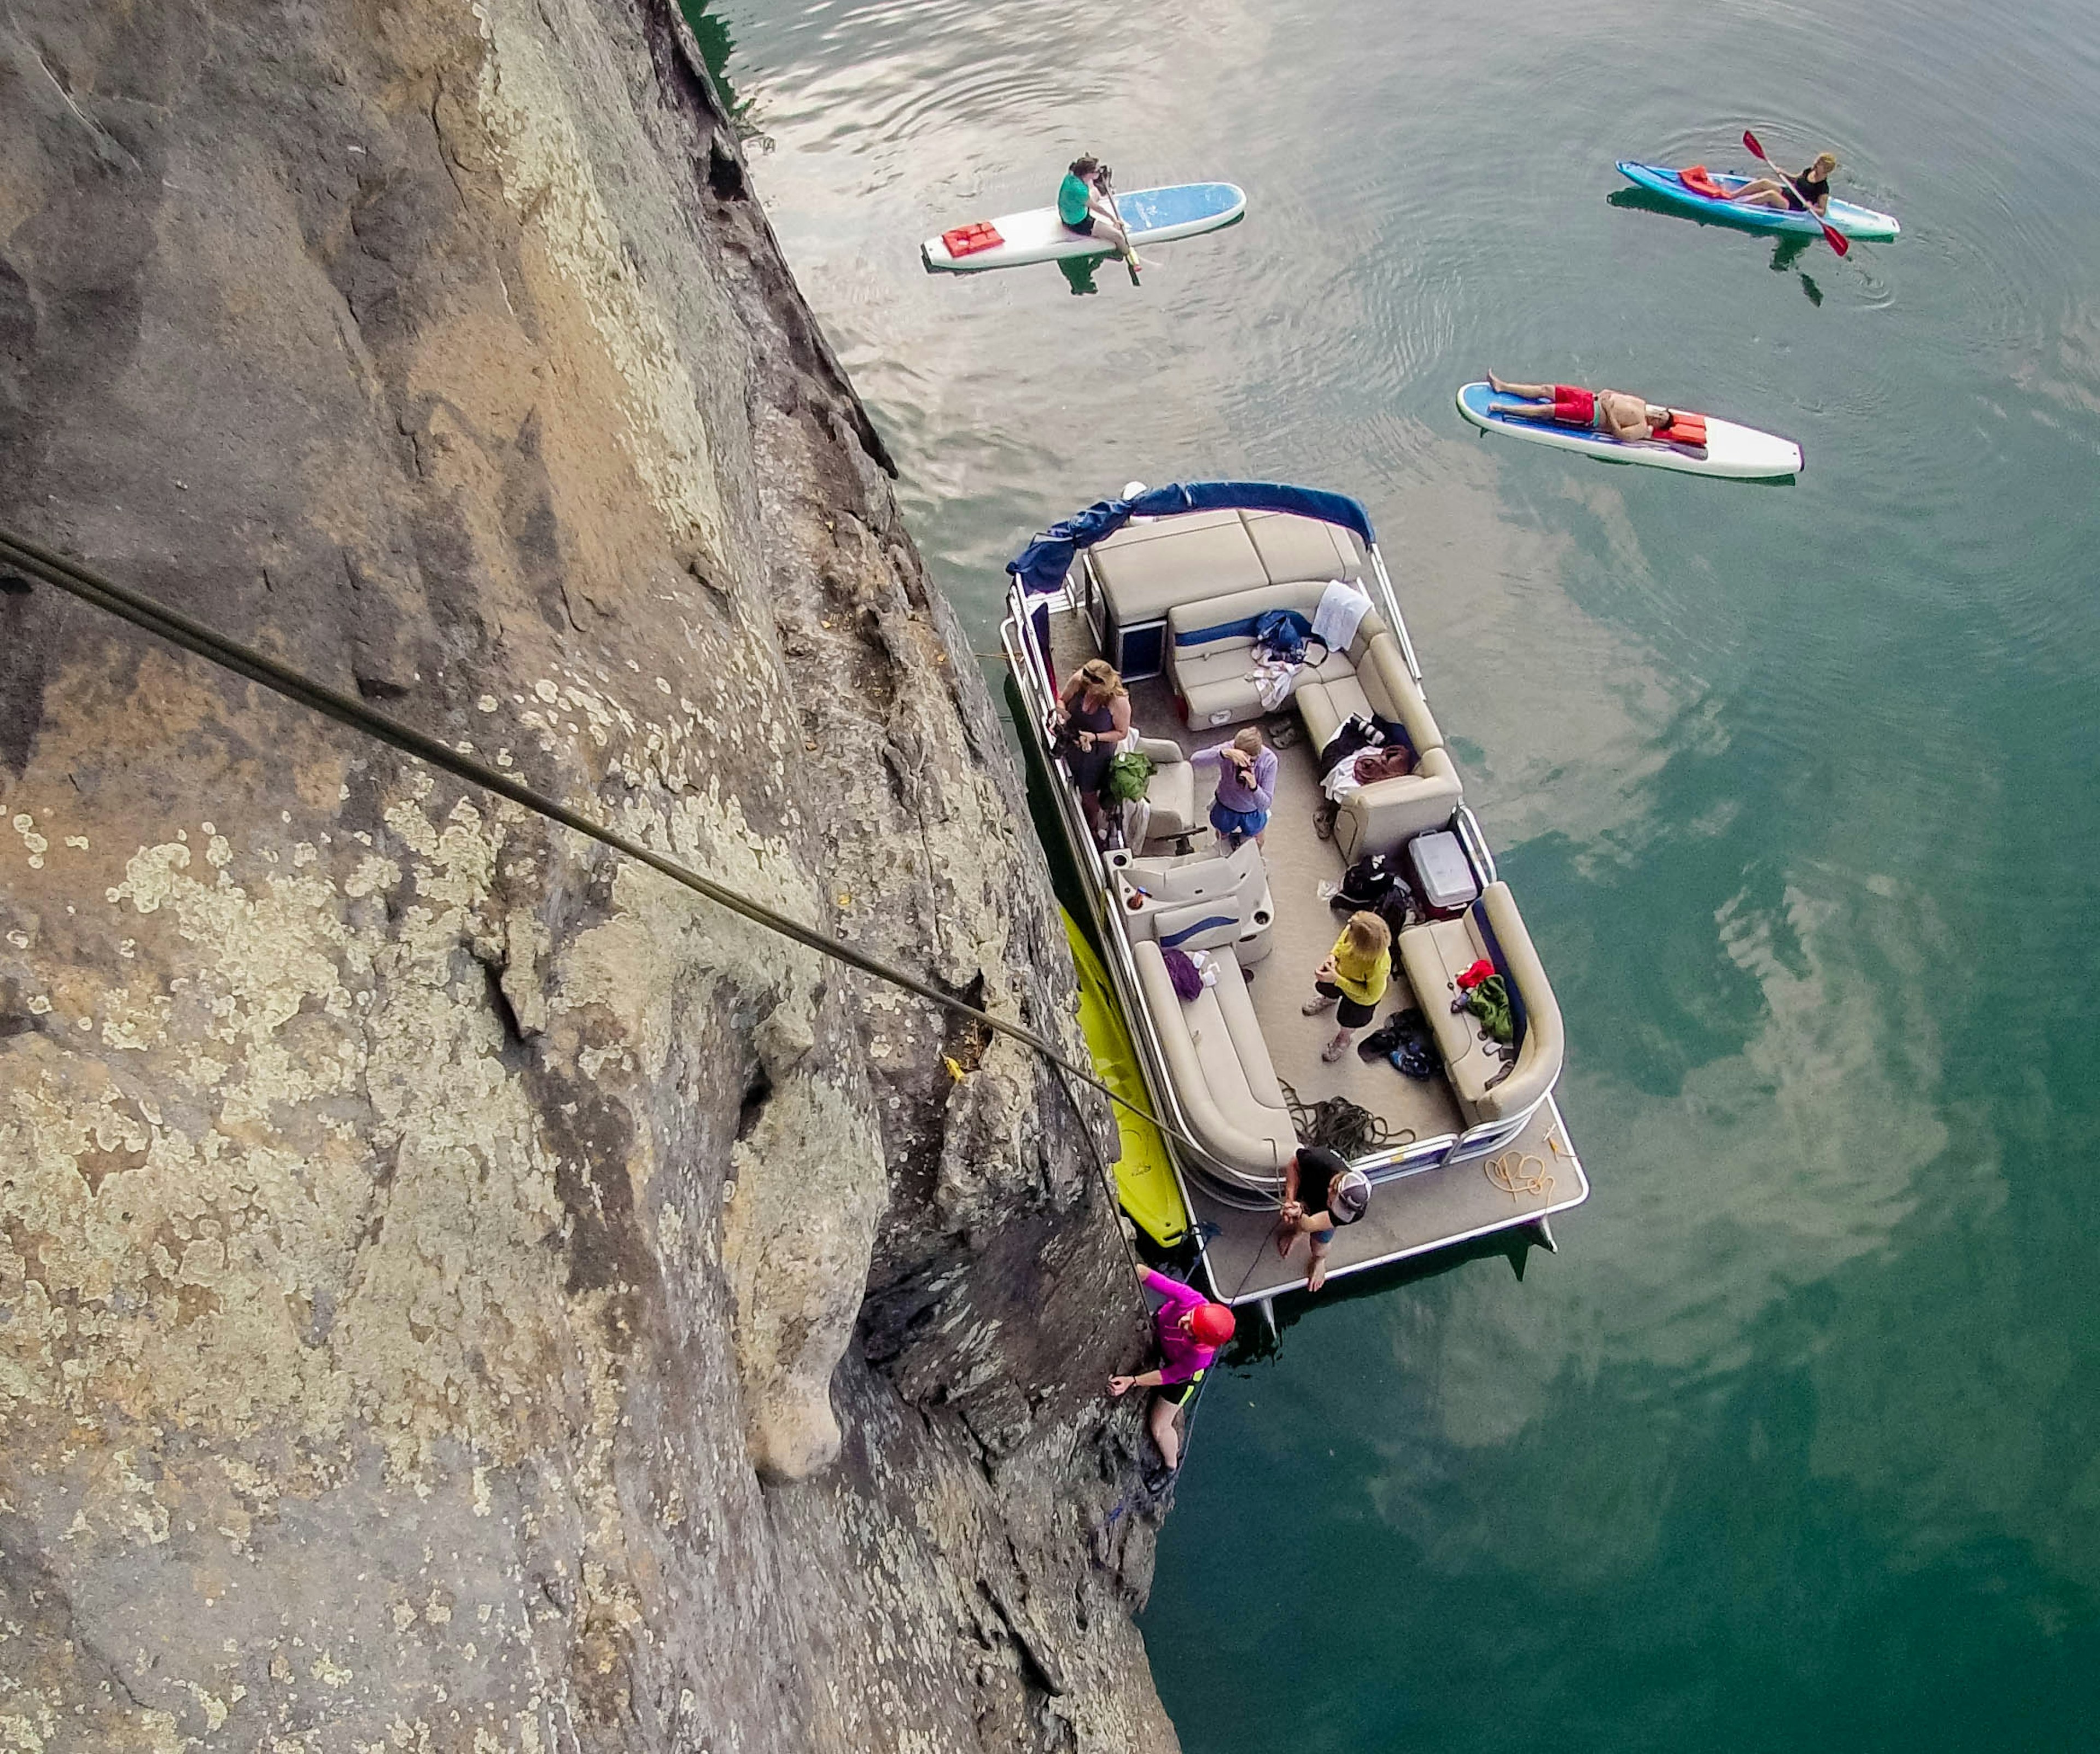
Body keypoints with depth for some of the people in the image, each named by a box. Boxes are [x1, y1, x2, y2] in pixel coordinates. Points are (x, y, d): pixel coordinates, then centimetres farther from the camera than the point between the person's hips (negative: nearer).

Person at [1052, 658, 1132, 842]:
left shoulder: (1119, 701, -33)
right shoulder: (1078, 681, -23)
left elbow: (1122, 733, -18)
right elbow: (1062, 699, -4)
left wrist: (1094, 737, -29)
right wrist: (1062, 711, -26)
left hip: (1096, 753, -4)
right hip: (1071, 745, 4)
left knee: (1088, 794, 18)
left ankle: (1092, 828, 48)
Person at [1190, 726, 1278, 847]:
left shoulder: (1269, 760, -34)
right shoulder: (1227, 749, -35)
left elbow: (1265, 805, -33)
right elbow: (1195, 760, -52)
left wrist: (1254, 787, -54)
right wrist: (1225, 753, -66)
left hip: (1253, 811, 0)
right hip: (1225, 807, 0)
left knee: (1256, 846, 28)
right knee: (1222, 839, 29)